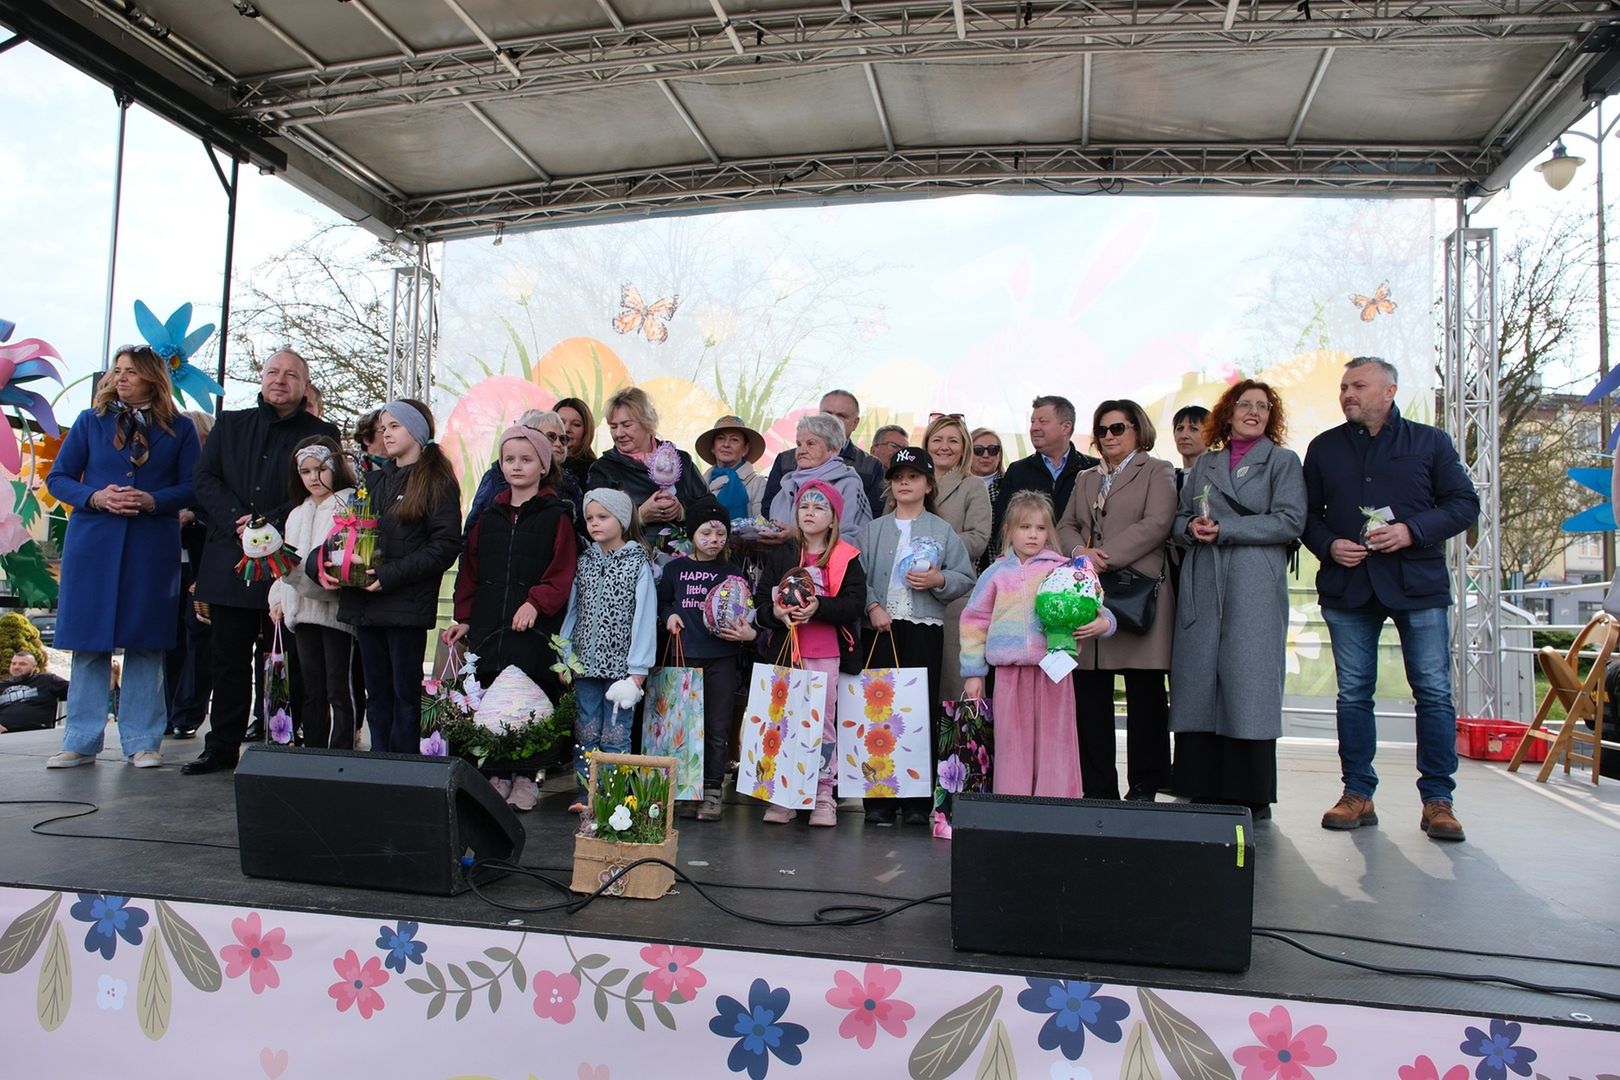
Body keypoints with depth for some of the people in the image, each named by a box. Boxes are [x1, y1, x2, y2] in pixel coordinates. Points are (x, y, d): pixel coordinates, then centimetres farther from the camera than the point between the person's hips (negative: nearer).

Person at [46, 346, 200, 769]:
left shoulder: (179, 429, 6)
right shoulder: (90, 421, 9)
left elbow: (193, 487, 2)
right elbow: (58, 478, 8)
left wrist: (152, 500, -15)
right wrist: (95, 497, -11)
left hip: (153, 548, -1)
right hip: (93, 544, 1)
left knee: (145, 645, 2)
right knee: (89, 644, 3)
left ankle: (142, 742, 10)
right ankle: (80, 742, 12)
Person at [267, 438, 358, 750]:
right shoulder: (298, 514, 21)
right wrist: (279, 598, 12)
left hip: (336, 607, -7)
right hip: (302, 609, 7)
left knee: (338, 689, -6)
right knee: (311, 691, 11)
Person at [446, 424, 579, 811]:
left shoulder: (557, 515, 1)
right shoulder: (489, 517, 15)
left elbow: (563, 572, -7)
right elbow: (469, 570, 16)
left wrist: (536, 602, -19)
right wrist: (464, 618, 9)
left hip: (536, 630, -4)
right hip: (487, 627, 4)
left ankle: (526, 778, 11)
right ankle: (497, 776, 18)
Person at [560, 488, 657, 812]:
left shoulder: (638, 563, -3)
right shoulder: (585, 561, 10)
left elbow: (644, 617, -7)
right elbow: (572, 610, 12)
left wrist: (637, 670, -11)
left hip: (620, 664, -4)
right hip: (585, 664, 4)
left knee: (615, 736, 1)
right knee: (586, 734, 9)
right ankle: (585, 795, 18)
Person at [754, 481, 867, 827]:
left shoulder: (847, 558, 4)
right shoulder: (780, 554, 11)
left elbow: (854, 604, -7)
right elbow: (761, 600, 5)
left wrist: (819, 607, -21)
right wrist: (776, 612, -16)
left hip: (828, 654, -2)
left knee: (824, 720, 2)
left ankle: (824, 797, 11)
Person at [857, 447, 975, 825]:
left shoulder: (942, 531, 9)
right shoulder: (873, 529, 12)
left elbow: (966, 578, 6)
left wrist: (938, 580, -12)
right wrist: (872, 607, -10)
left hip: (925, 629, -1)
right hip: (881, 628, 1)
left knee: (922, 711, -1)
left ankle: (918, 800, 8)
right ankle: (879, 798, 8)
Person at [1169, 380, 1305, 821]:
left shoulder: (1283, 461, 9)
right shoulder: (1205, 464, 20)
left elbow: (1290, 520, -4)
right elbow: (1179, 518, 18)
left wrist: (1223, 529, -10)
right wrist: (1191, 528, -5)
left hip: (1255, 587, -3)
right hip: (1202, 586, 4)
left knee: (1248, 686, -6)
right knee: (1199, 685, 0)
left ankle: (1251, 797, 2)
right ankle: (1203, 791, 6)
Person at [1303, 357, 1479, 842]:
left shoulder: (1430, 441, 7)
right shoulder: (1324, 448, 12)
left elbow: (1465, 504, 3)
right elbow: (1307, 513, 13)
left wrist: (1411, 530, -12)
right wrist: (1329, 545, -6)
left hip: (1417, 582, -2)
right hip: (1347, 584, 2)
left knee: (1434, 692, -2)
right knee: (1353, 693, 4)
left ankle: (1437, 800, 7)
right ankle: (1358, 795, 12)